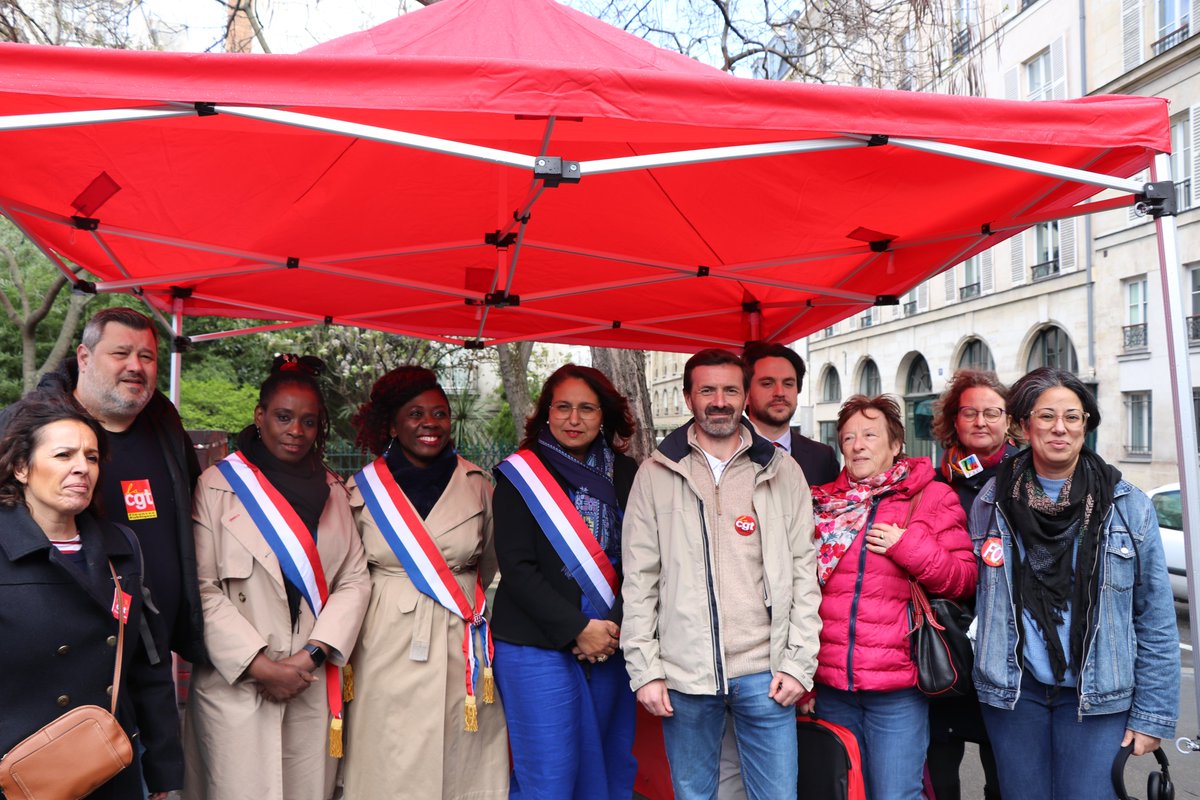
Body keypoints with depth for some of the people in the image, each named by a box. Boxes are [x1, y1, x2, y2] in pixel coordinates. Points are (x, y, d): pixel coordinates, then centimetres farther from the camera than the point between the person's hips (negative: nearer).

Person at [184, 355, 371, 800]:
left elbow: (355, 580, 5)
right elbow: (203, 588, -9)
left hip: (313, 680, 4)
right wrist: (260, 666, -12)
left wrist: (313, 654, -8)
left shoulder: (332, 490, 9)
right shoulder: (218, 485, -3)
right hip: (236, 681, -3)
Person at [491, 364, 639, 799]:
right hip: (538, 647, -3)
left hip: (611, 644, 3)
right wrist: (578, 629, -13)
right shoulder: (519, 475, -2)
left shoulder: (627, 475, 7)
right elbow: (516, 568, -7)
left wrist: (615, 625, -10)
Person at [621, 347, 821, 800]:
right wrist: (645, 669, -4)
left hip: (764, 671, 0)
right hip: (683, 672, 0)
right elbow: (639, 579, 1)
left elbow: (803, 571, 3)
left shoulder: (782, 472, 4)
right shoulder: (656, 474, 2)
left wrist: (799, 661, -3)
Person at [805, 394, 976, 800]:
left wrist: (908, 547, -16)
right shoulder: (824, 501, 7)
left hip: (897, 690, -3)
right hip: (831, 687, 3)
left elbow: (964, 579, -2)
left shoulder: (932, 498, 0)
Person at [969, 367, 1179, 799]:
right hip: (1014, 692, 1)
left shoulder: (1128, 507, -3)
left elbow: (1156, 619, -1)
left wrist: (1153, 713, -3)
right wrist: (985, 673, 5)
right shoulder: (992, 502, 1)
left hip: (1098, 697, -1)